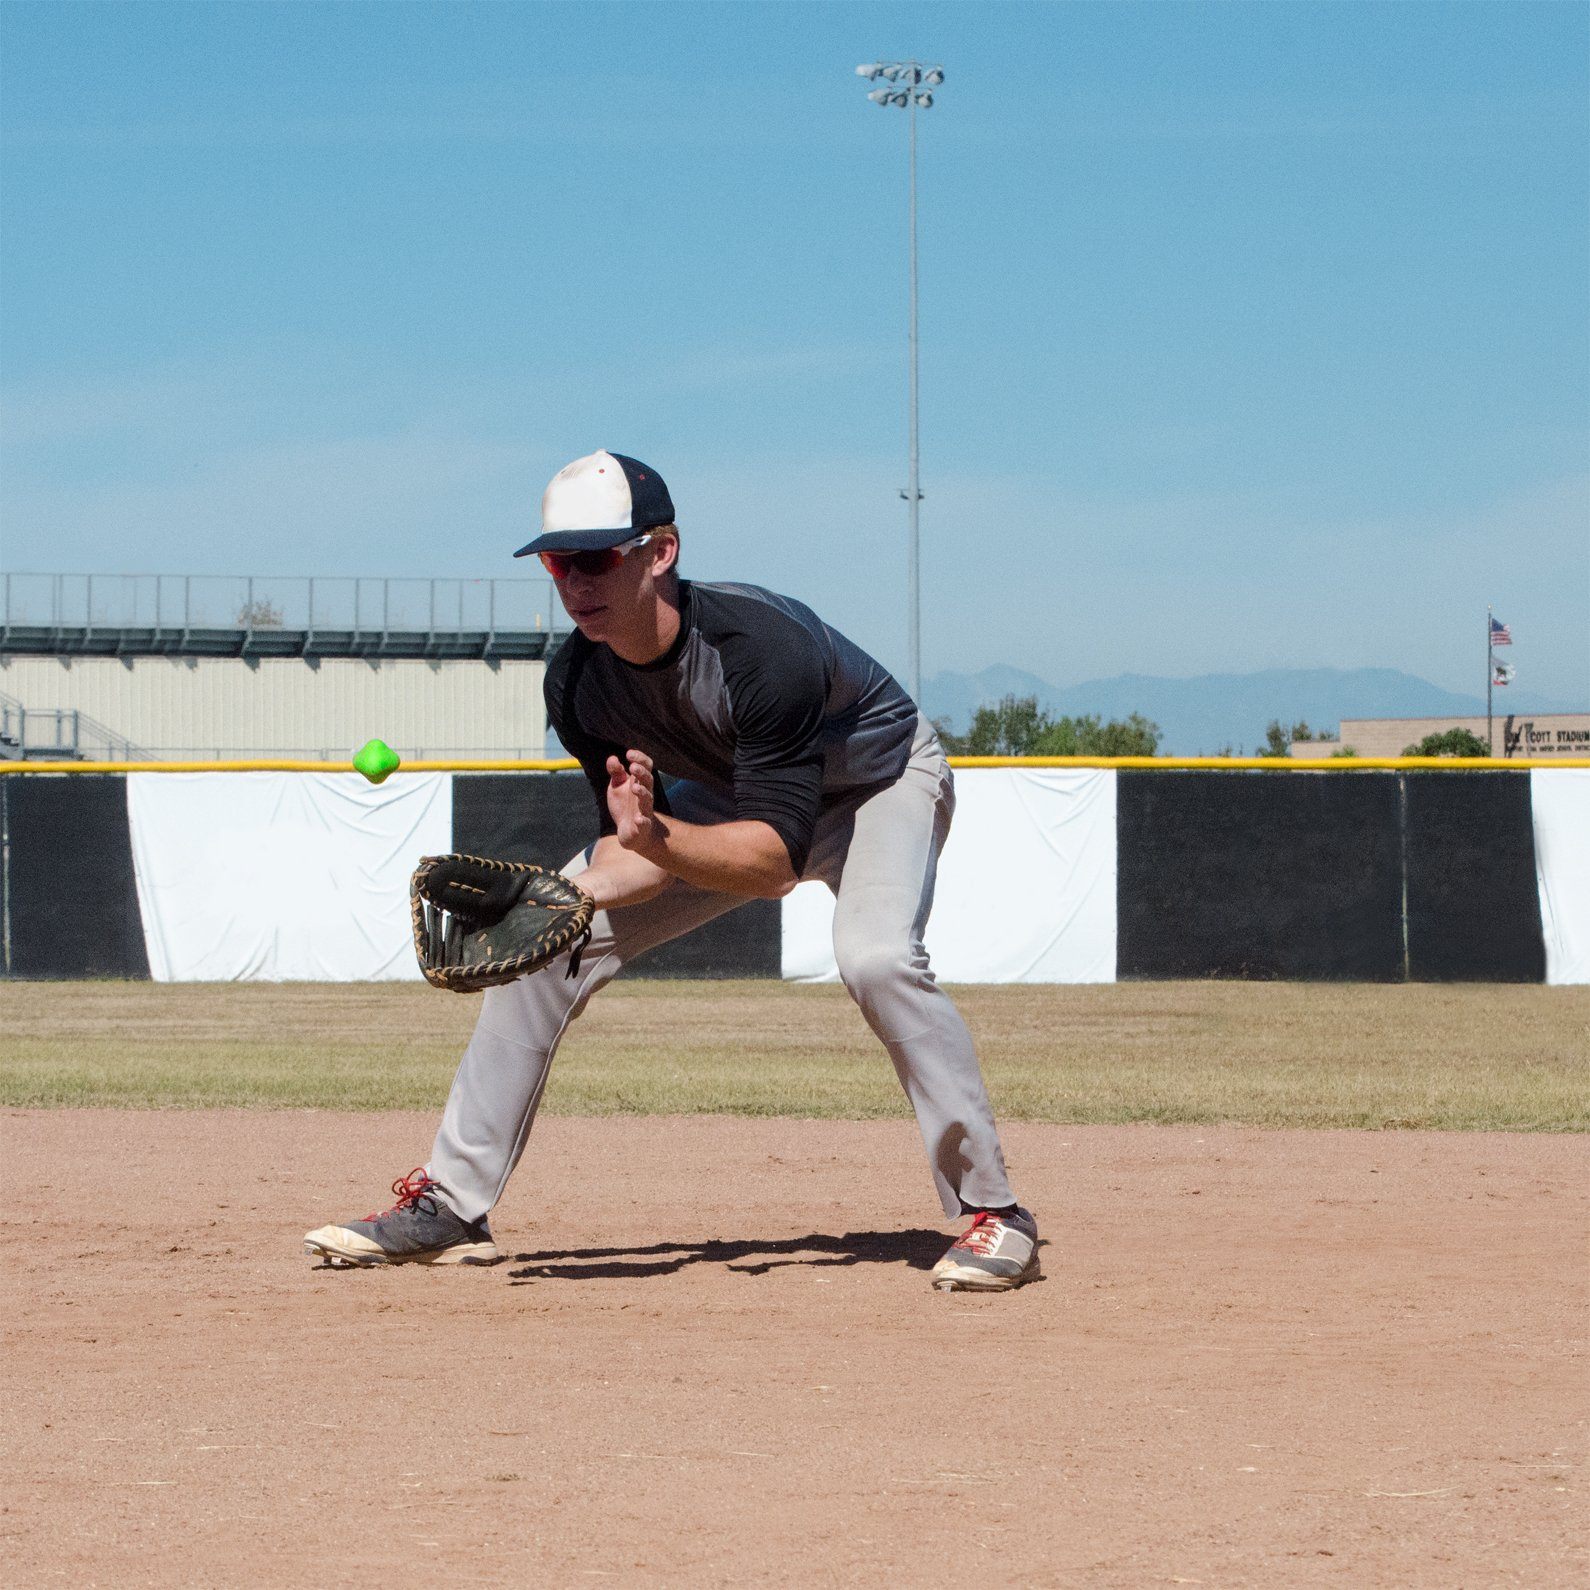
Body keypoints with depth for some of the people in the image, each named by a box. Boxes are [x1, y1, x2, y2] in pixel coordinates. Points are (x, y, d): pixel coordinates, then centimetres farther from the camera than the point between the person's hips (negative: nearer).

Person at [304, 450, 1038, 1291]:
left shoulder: (761, 646, -40)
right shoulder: (577, 682, -21)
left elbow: (776, 858, -41)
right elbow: (637, 847, -14)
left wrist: (659, 838, -57)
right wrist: (577, 895, -36)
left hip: (879, 784, -6)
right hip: (727, 795, 6)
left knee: (874, 955, -35)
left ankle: (991, 1211, -23)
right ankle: (449, 1207, 5)